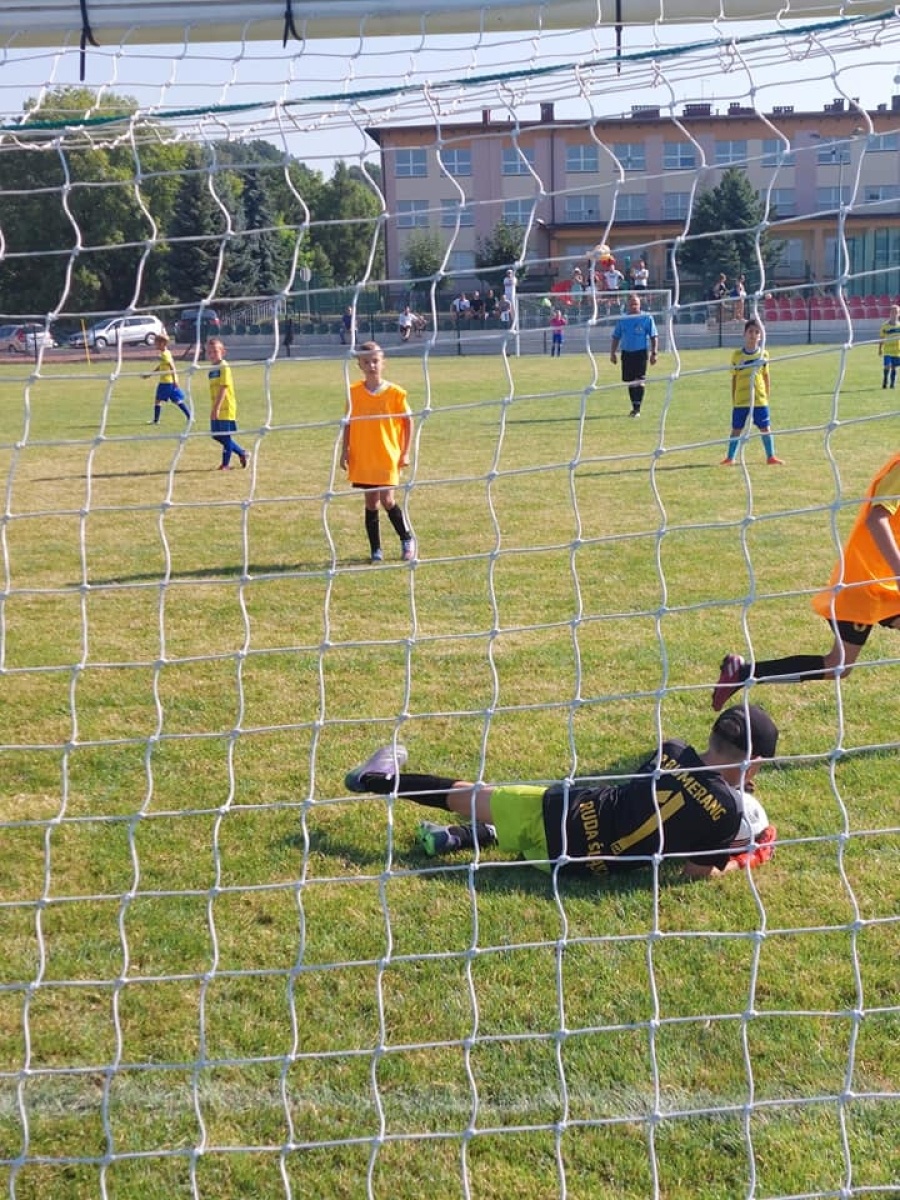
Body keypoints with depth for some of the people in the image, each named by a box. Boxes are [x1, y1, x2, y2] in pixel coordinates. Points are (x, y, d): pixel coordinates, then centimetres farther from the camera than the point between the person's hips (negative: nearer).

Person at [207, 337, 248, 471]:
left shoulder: (224, 367, -13)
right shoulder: (212, 369, 12)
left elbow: (223, 388, -19)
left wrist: (217, 408, -23)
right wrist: (214, 408, 19)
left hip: (226, 408, -9)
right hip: (217, 408, 9)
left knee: (225, 436, -2)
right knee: (217, 435, 11)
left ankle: (226, 463, 7)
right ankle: (242, 453, 23)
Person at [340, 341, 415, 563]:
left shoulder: (395, 393, -5)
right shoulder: (354, 392, 2)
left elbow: (408, 422, 3)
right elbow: (348, 423, 10)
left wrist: (405, 453, -1)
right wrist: (345, 451, 4)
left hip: (388, 457, -3)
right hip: (362, 459, 3)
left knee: (387, 500, -7)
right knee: (371, 503, 6)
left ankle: (407, 539, 15)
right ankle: (375, 549, 14)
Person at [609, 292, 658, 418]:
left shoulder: (647, 318, -2)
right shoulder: (622, 319, 7)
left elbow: (654, 337, -1)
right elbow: (616, 337, 13)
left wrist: (653, 353, -8)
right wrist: (613, 353, 7)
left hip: (641, 352, -4)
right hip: (626, 353, 4)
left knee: (639, 381, -10)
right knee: (630, 381, 9)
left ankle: (637, 408, -8)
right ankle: (634, 406, 21)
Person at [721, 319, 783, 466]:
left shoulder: (763, 354, 2)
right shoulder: (737, 355, -1)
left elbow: (766, 376, 9)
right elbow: (734, 378, 4)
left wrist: (767, 396, 9)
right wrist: (733, 400, 4)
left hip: (760, 399, 0)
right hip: (741, 400, 0)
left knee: (765, 428, 3)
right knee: (736, 429, 6)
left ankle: (771, 456, 14)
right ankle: (730, 457, 17)